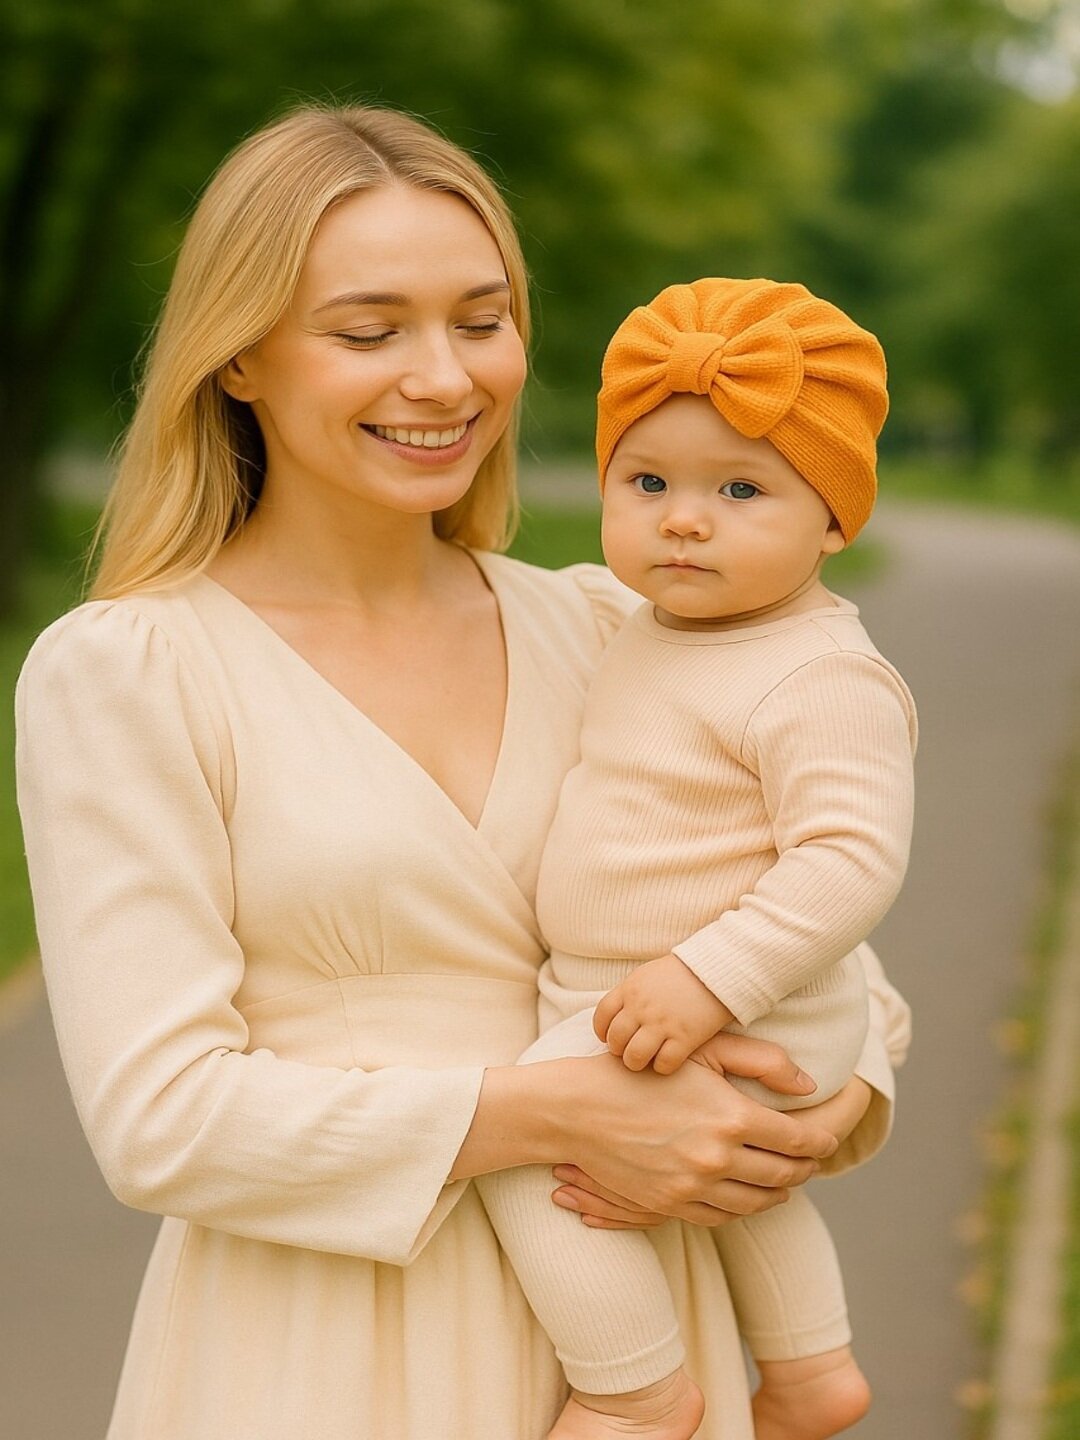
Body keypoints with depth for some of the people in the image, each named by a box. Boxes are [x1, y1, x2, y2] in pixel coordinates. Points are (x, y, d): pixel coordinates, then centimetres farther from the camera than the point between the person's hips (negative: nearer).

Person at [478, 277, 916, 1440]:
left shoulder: (823, 681, -24)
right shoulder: (654, 632, 6)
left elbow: (852, 860, -32)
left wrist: (711, 978, -37)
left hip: (740, 1033, -10)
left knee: (517, 1148, -18)